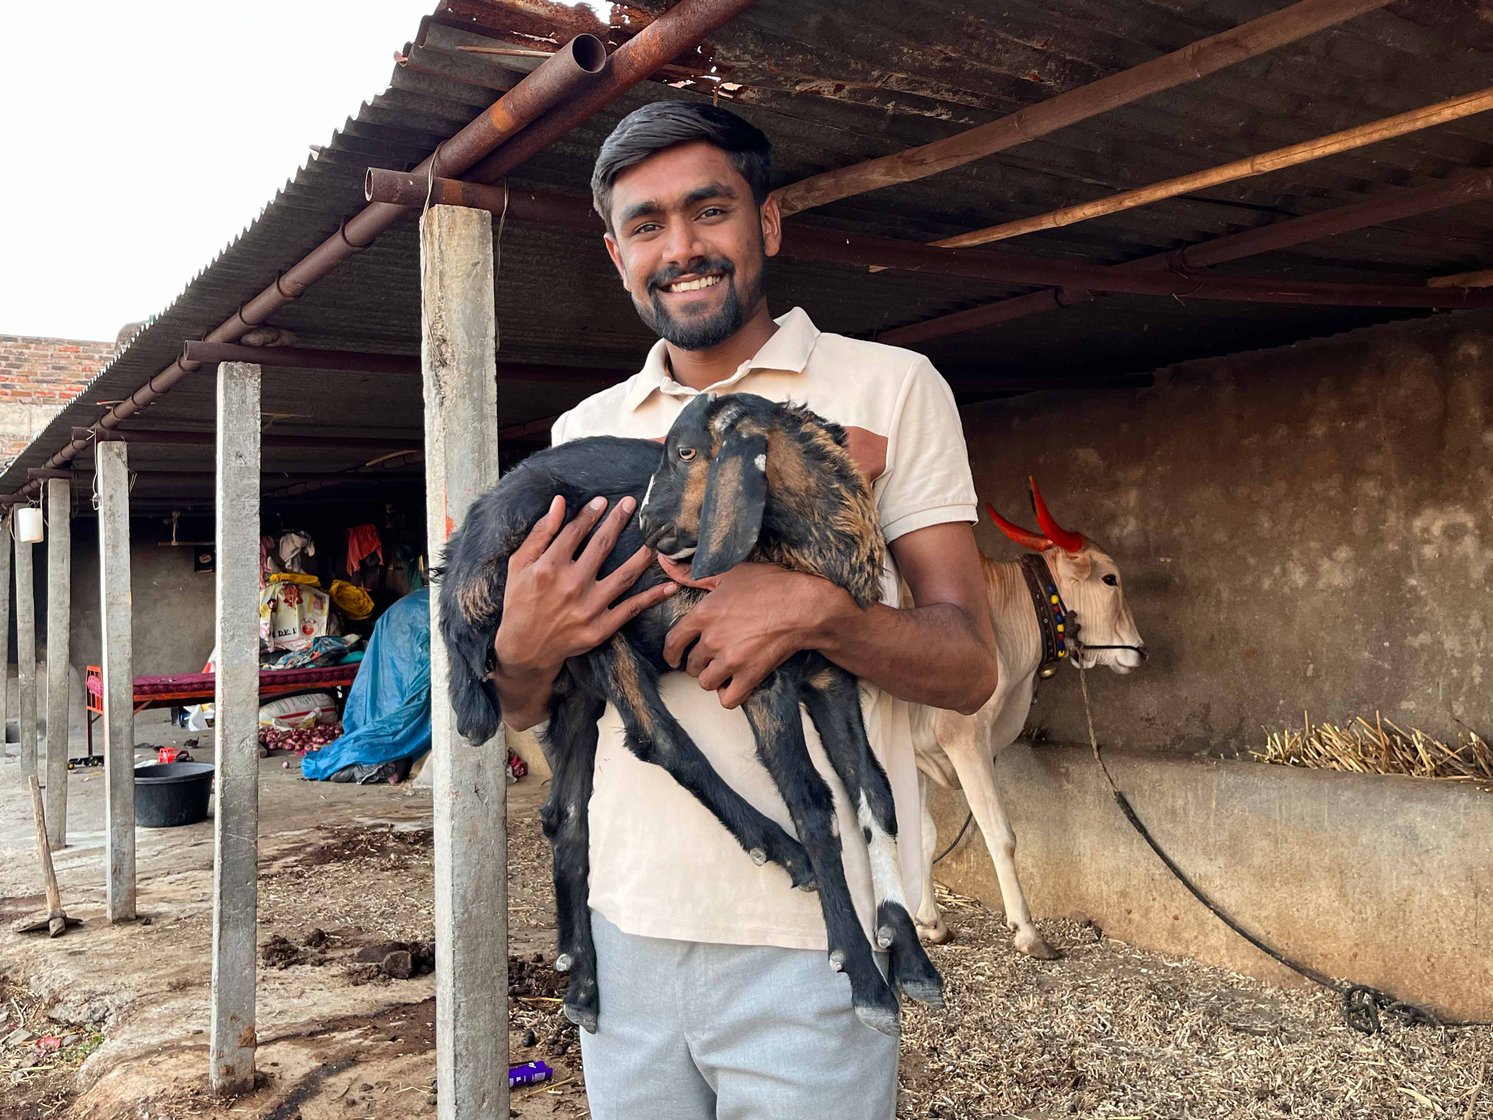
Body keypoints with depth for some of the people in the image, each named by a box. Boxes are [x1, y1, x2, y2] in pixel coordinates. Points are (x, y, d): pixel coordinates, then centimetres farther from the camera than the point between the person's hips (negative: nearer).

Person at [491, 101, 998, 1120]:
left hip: (806, 939, -3)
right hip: (625, 921, 4)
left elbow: (969, 667, -5)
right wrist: (523, 652, -13)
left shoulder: (888, 388, -3)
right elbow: (528, 713, 11)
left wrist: (816, 609, -25)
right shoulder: (584, 431, 8)